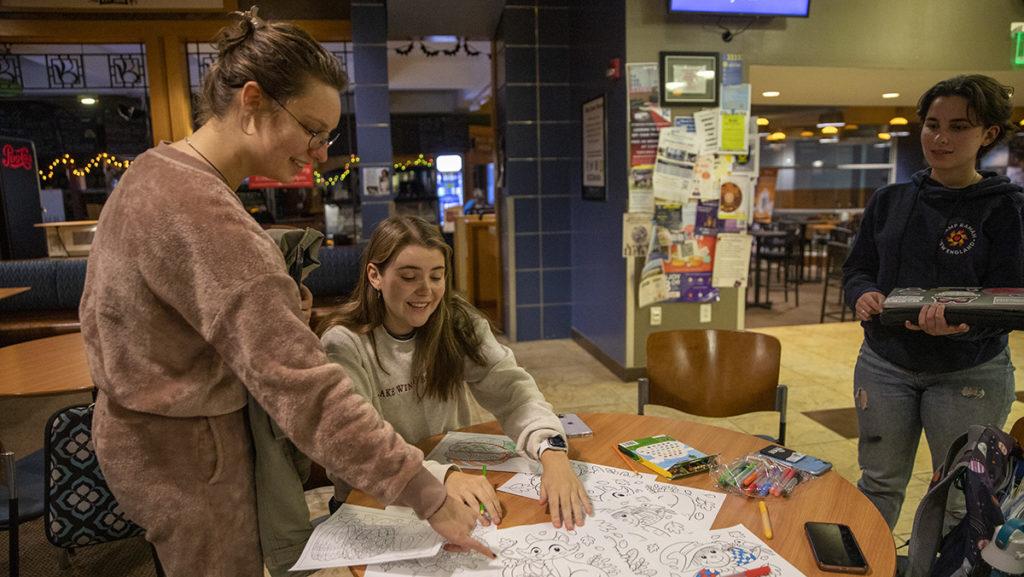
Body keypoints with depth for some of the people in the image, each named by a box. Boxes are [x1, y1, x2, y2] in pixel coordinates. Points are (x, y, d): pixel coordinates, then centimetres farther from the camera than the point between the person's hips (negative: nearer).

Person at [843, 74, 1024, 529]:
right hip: (884, 366, 3)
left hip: (969, 375, -2)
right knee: (879, 483, 15)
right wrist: (863, 295, -16)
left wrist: (962, 322, -34)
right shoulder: (890, 200, 3)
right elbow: (857, 268, 8)